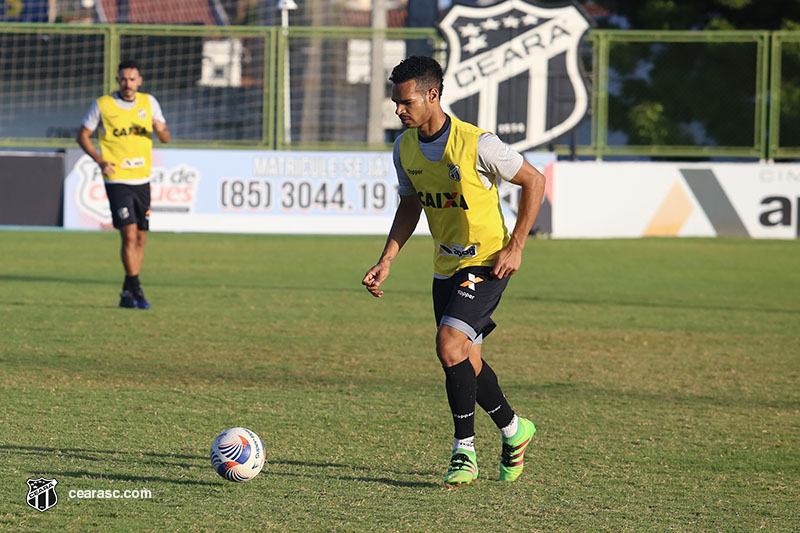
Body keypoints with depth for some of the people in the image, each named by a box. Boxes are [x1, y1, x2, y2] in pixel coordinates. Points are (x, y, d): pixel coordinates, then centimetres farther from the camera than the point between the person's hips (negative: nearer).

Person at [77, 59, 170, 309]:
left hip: (142, 180, 5)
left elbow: (165, 138, 9)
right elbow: (82, 135, 4)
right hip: (117, 180, -5)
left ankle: (127, 293, 17)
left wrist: (160, 129, -16)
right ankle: (135, 290, -10)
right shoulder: (102, 105, -3)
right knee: (129, 235, -16)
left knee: (140, 239, 7)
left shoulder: (149, 102, 7)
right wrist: (100, 161, -11)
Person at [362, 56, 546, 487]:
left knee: (449, 345, -21)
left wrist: (515, 246, -12)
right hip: (446, 267, 7)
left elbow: (534, 181, -10)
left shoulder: (476, 144, -22)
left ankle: (465, 452, -11)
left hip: (487, 262, -7)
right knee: (467, 363, 11)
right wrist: (387, 261, 3)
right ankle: (513, 430, 34)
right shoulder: (404, 148, -2)